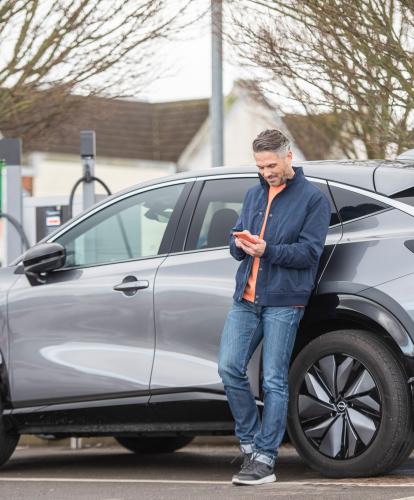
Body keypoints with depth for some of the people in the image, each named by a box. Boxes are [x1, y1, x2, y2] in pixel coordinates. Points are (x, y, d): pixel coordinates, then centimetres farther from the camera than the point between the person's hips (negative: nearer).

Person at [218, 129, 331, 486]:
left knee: (274, 382, -5)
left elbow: (309, 252, -8)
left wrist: (267, 250, -19)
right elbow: (236, 240, 19)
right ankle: (249, 443, 11)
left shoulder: (313, 198, 0)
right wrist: (240, 244, -5)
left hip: (283, 302, -6)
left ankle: (265, 459, -2)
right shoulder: (254, 195, 19)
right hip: (246, 298, 6)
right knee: (230, 368, -3)